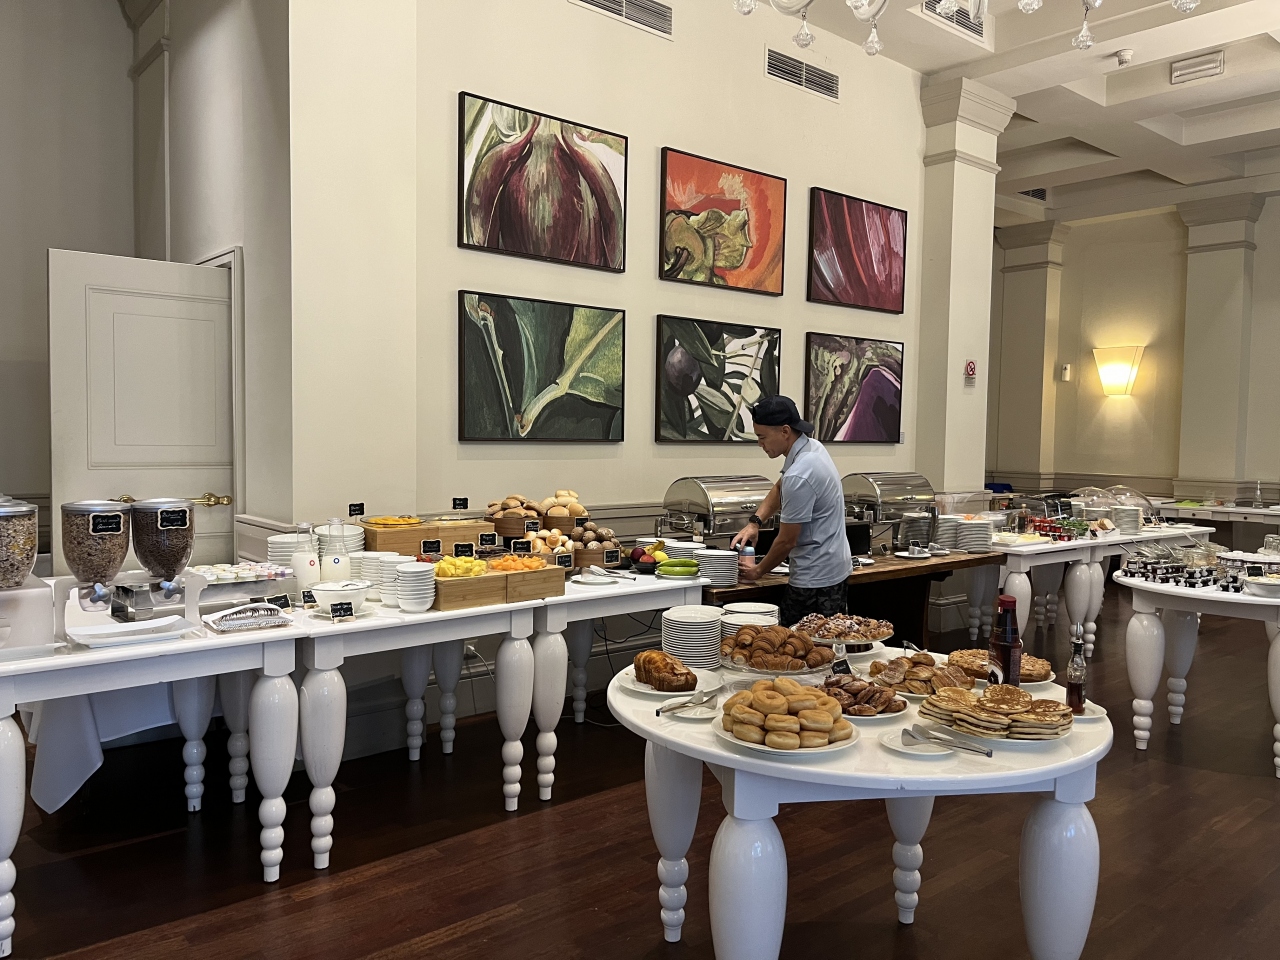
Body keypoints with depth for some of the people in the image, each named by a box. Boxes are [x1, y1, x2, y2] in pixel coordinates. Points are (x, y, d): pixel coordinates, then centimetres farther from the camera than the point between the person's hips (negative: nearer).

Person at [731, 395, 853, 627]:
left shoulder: (799, 476, -26)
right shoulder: (811, 447, 3)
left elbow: (787, 541, -17)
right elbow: (779, 489, 20)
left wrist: (758, 571, -1)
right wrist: (755, 521, 6)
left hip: (815, 579, -10)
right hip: (832, 568, 10)